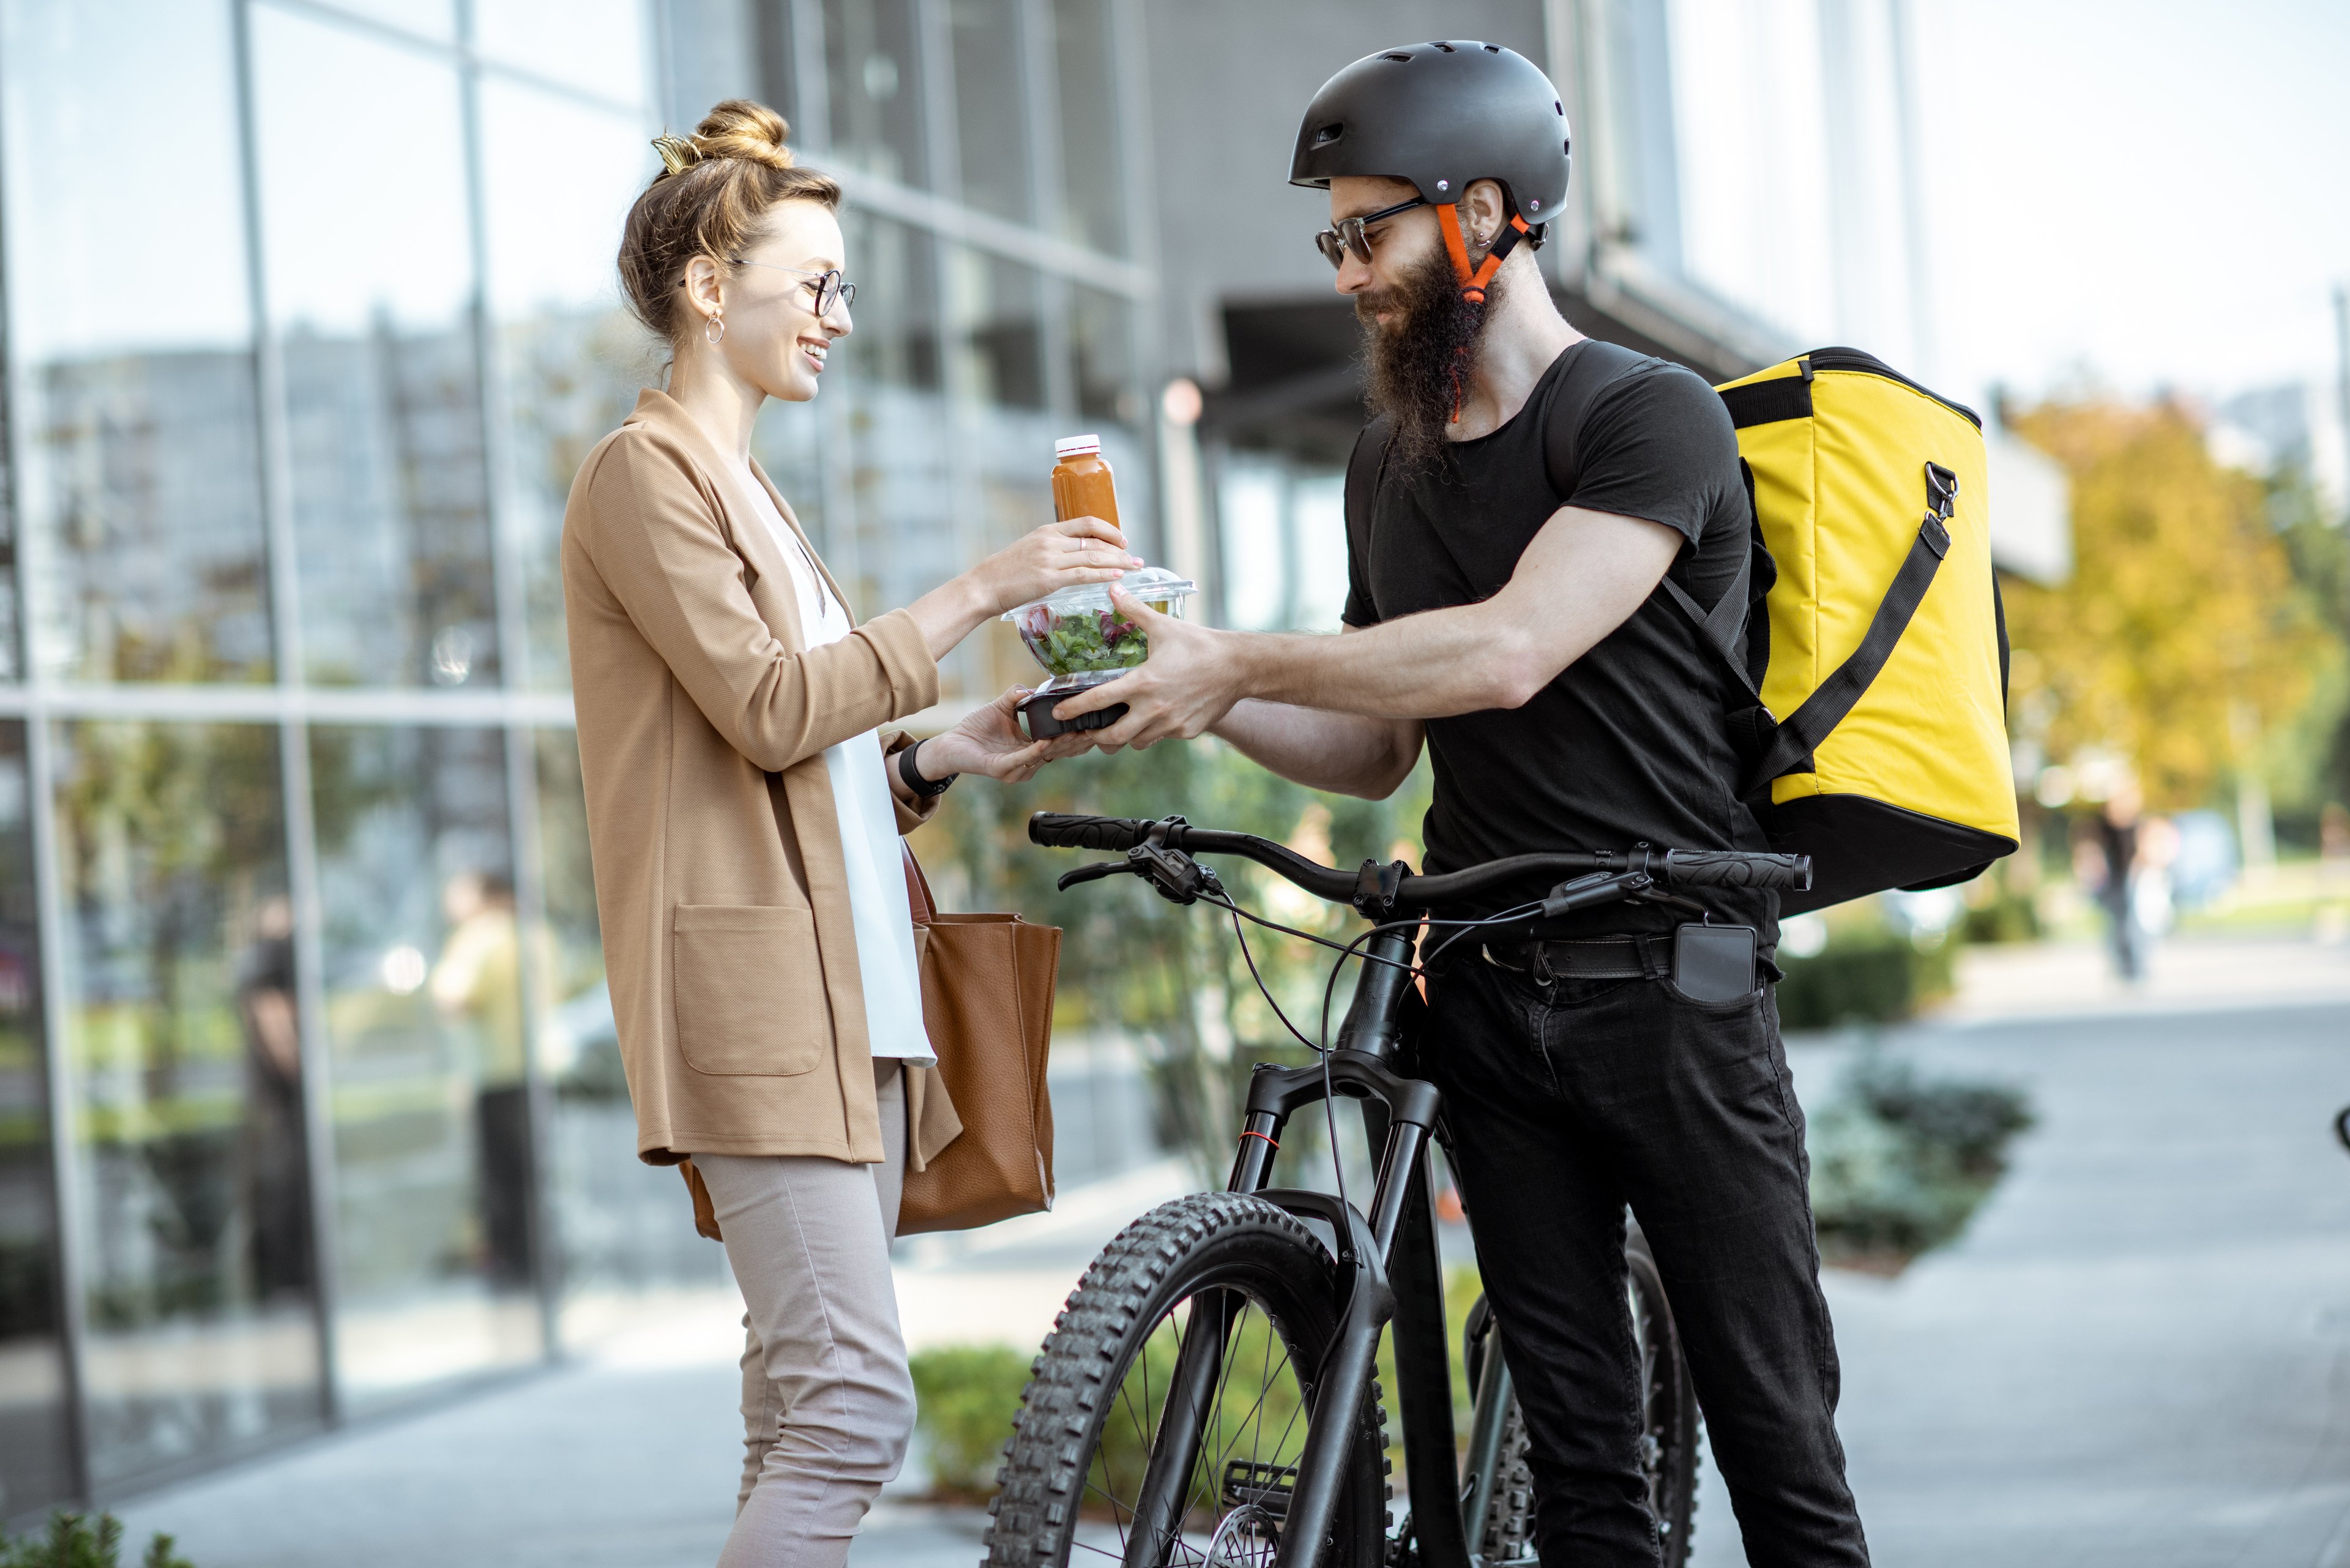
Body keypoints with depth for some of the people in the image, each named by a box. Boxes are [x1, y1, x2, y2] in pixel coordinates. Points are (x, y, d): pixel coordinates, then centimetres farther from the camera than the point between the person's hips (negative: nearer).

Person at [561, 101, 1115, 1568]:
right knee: (856, 1401, -17)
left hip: (847, 988, 9)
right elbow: (768, 709, -16)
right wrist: (980, 592, -13)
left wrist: (944, 756, 6)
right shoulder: (643, 474, -4)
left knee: (812, 1405, 6)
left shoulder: (747, 491, 24)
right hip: (756, 993, -9)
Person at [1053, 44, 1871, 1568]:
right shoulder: (1399, 468, 16)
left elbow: (1507, 653, -21)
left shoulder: (1652, 415, -7)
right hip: (1489, 998, 6)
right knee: (1577, 1440, 6)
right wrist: (1197, 697, 3)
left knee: (1778, 1439, -2)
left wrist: (1235, 658, -16)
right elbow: (1373, 749, 20)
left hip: (1671, 988, -6)